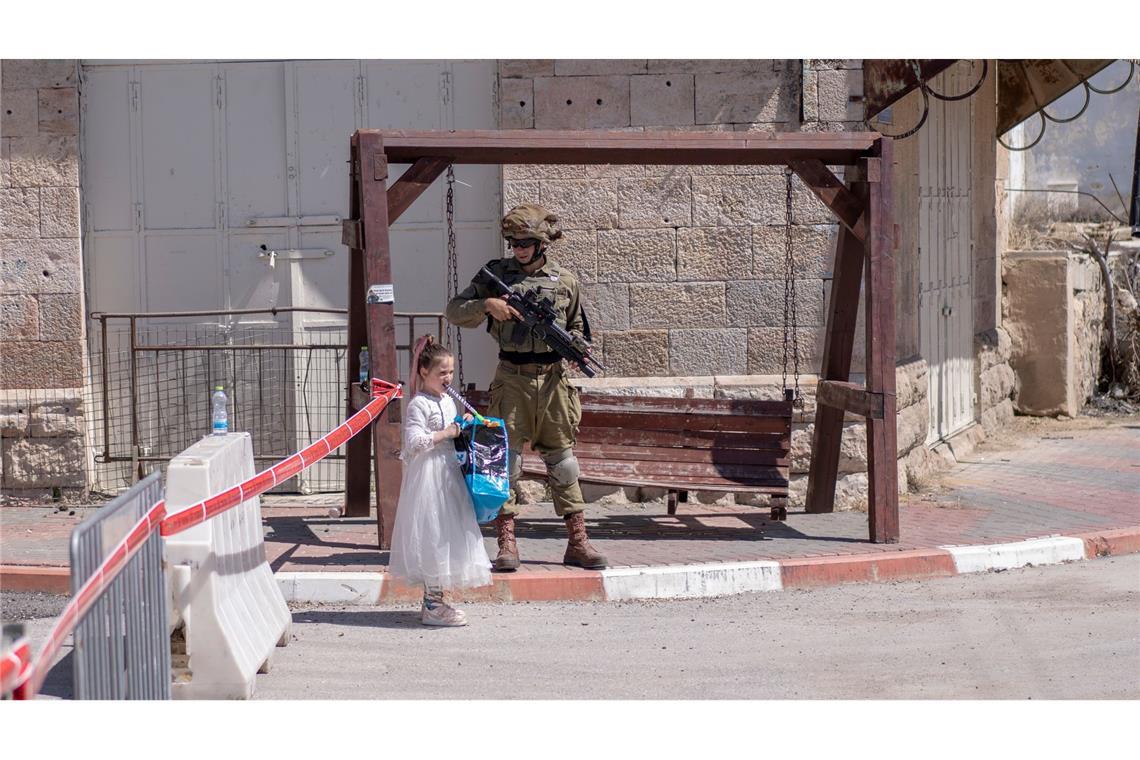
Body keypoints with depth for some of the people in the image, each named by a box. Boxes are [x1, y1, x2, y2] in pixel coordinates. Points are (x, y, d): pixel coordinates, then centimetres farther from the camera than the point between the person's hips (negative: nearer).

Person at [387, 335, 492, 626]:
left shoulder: (448, 401, 14)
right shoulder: (418, 405, -13)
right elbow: (414, 442, -22)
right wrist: (445, 433, -21)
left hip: (448, 474, 9)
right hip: (427, 477, -9)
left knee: (445, 535, 11)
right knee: (433, 536, -7)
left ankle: (434, 600, 20)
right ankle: (433, 606, -3)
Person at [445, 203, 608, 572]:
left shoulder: (565, 280, 8)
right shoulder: (496, 274, 4)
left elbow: (577, 327, 18)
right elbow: (454, 311, 3)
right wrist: (486, 304, -15)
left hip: (553, 378, 1)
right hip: (512, 379, -1)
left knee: (562, 461, 6)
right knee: (506, 459, -4)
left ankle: (578, 543, 11)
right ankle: (507, 545, 1)